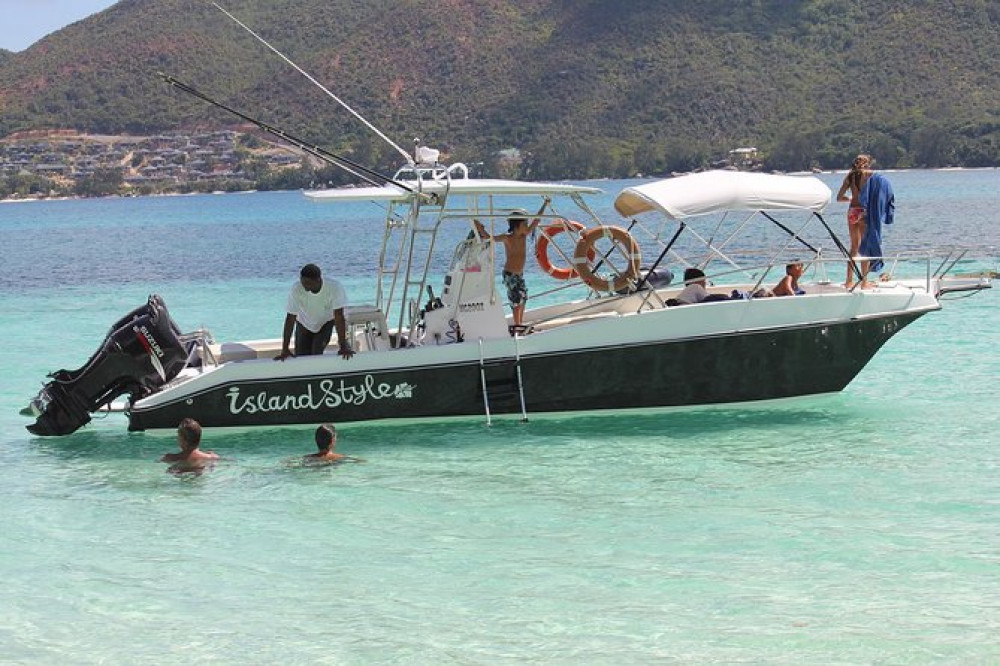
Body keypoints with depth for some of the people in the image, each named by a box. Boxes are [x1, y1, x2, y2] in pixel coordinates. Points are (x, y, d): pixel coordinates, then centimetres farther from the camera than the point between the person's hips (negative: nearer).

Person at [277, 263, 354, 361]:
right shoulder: (296, 289, -31)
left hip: (326, 323, -1)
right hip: (304, 324, 1)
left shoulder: (334, 288, -33)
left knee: (317, 352, -22)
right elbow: (290, 319, -28)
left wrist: (343, 346, -31)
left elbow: (339, 317, -30)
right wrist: (285, 349, -29)